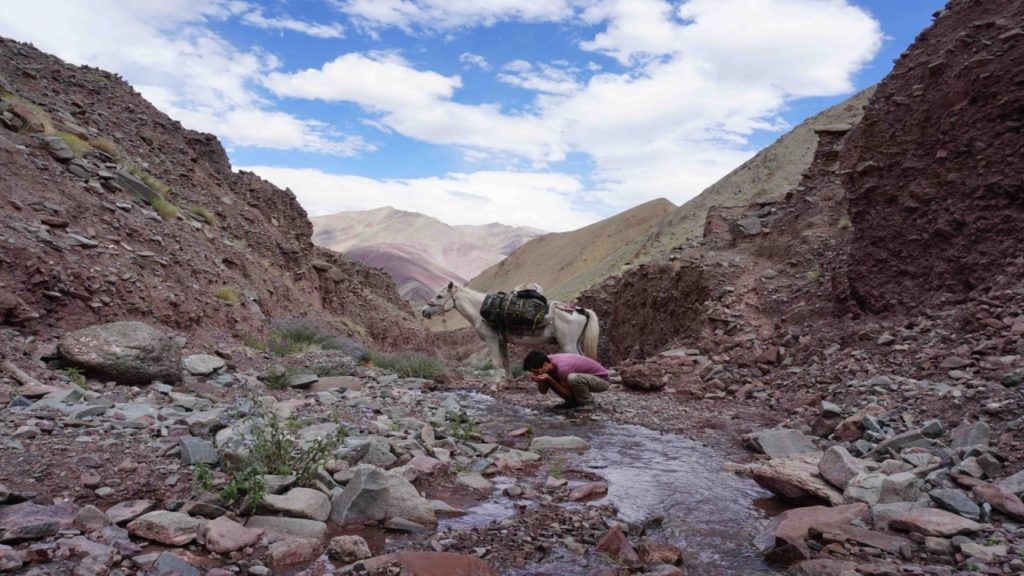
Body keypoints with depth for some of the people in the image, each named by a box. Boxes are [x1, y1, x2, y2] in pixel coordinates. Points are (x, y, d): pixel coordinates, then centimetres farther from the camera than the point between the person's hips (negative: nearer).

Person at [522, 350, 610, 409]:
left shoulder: (562, 368, -33)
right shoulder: (548, 361, -9)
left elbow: (568, 393, -20)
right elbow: (543, 391, 0)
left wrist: (549, 379, -29)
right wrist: (541, 380, -22)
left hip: (601, 380, -8)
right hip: (584, 376, 8)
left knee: (572, 378, -38)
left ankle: (588, 403, -12)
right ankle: (574, 401, 6)